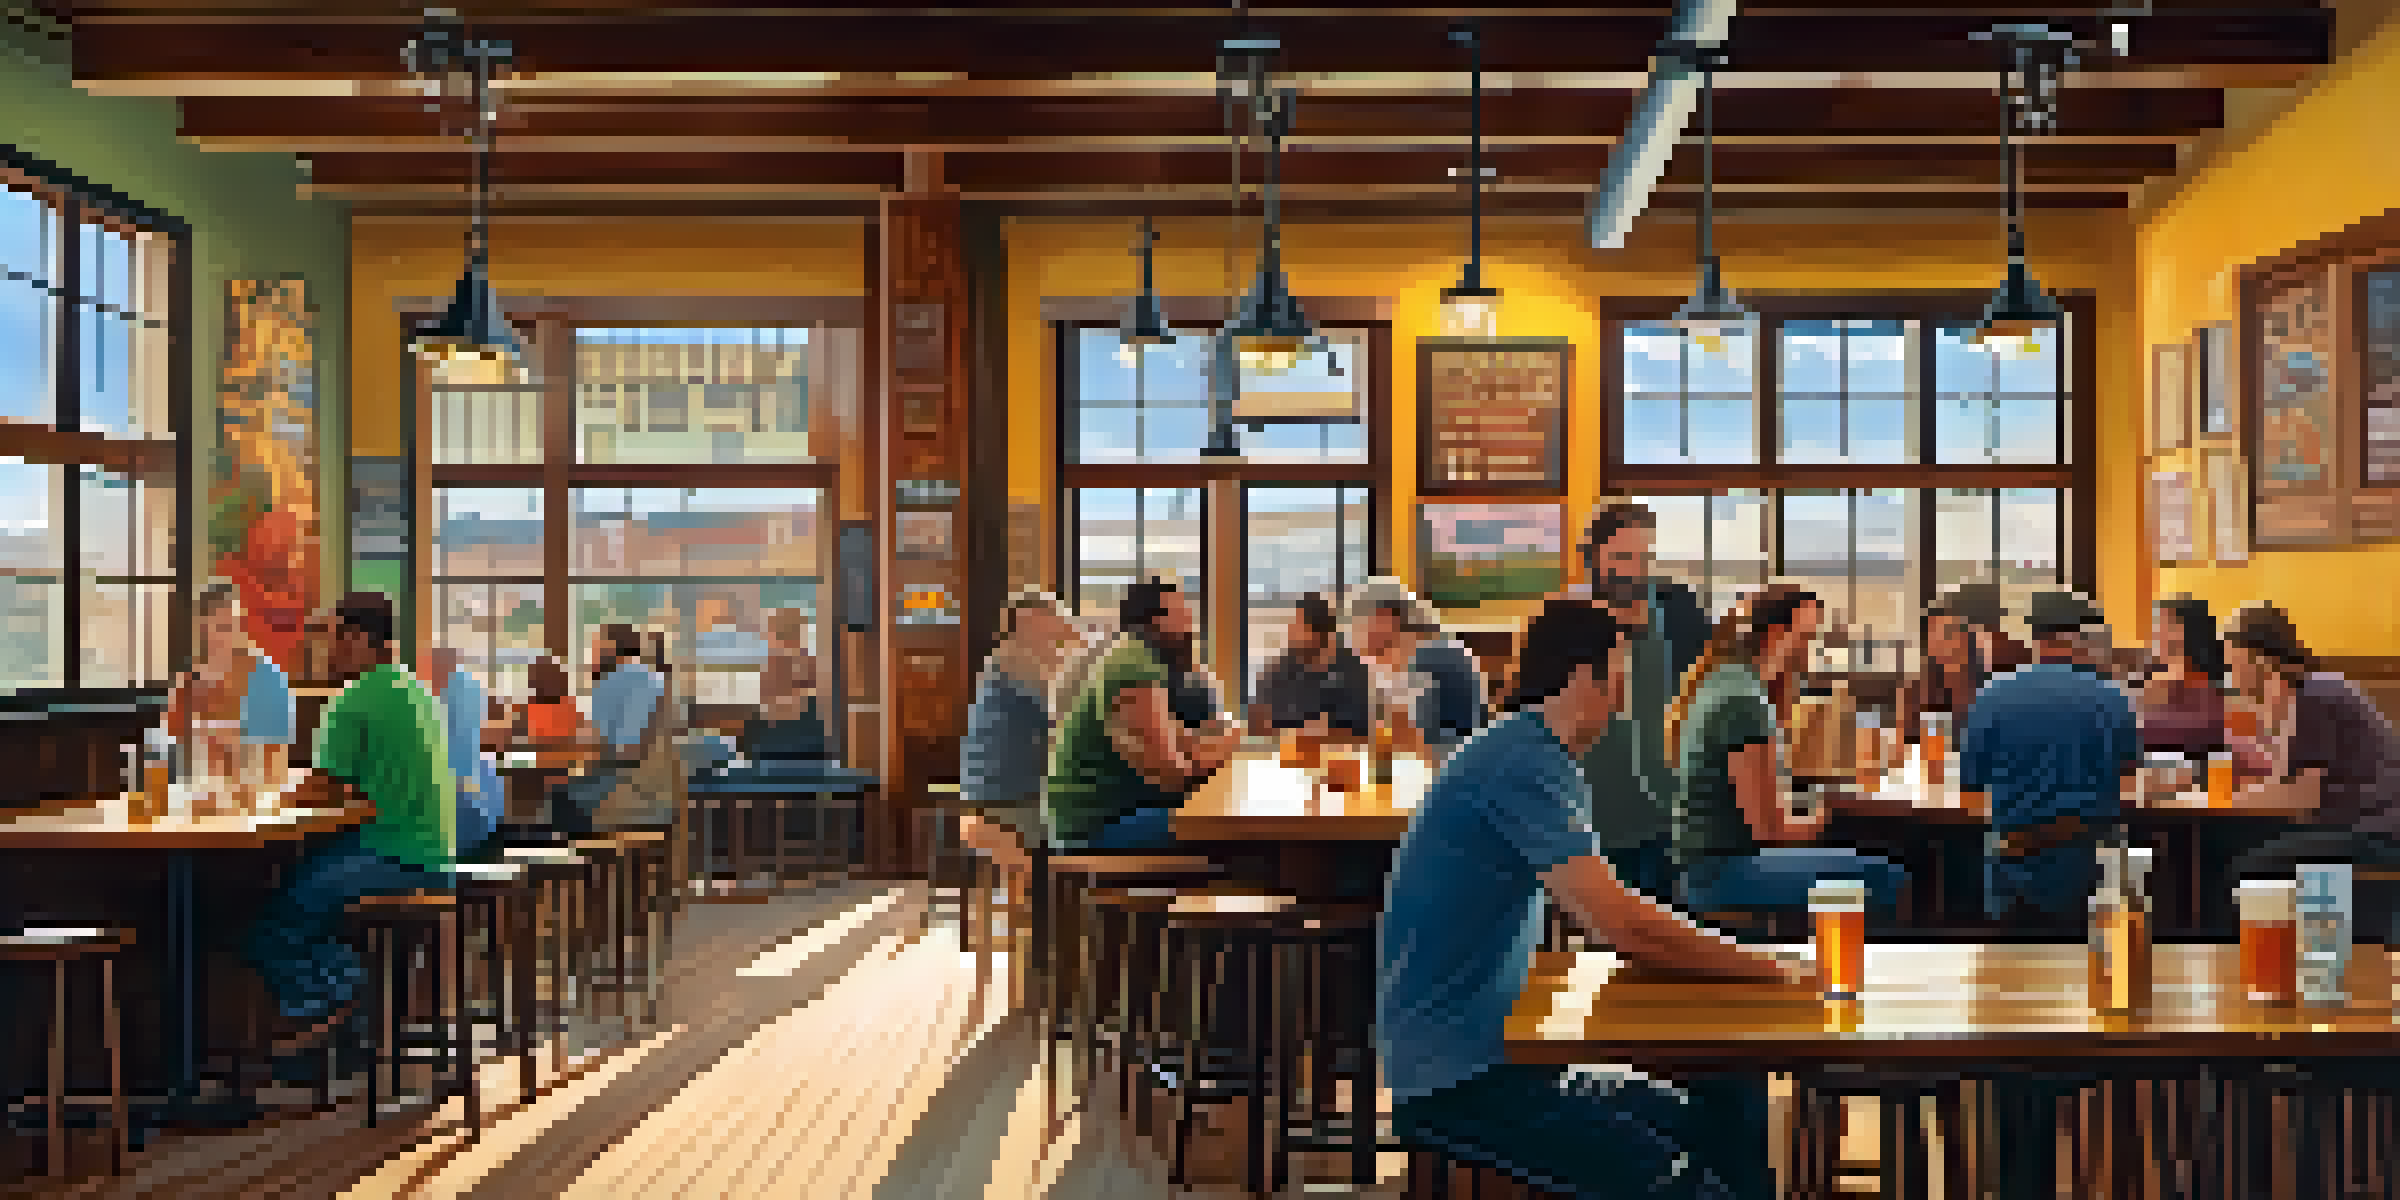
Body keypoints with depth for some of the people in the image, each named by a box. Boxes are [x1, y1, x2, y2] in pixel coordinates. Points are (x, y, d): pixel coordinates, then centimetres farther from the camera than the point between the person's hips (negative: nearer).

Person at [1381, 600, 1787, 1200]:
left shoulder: (1542, 762, 15)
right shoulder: (1520, 763, -17)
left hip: (1508, 1054, 10)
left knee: (1732, 1105, 4)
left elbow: (1621, 919, 18)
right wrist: (1770, 973, -10)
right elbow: (1624, 926, -22)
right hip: (1454, 1080, -10)